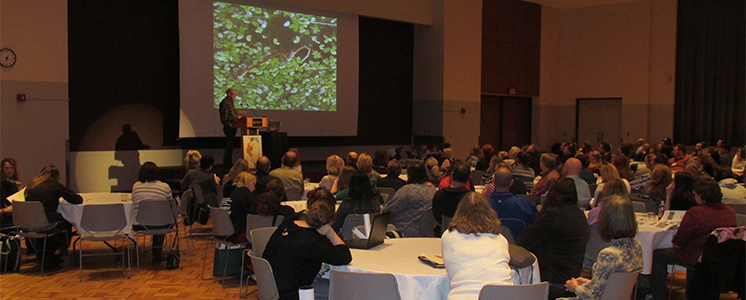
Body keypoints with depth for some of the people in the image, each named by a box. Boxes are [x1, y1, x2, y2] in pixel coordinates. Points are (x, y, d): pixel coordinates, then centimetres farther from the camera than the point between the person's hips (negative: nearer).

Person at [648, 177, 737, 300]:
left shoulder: (694, 213, -25)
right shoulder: (729, 211, -2)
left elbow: (677, 243, -17)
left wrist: (674, 241, 6)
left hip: (699, 258, -8)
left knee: (657, 256, 7)